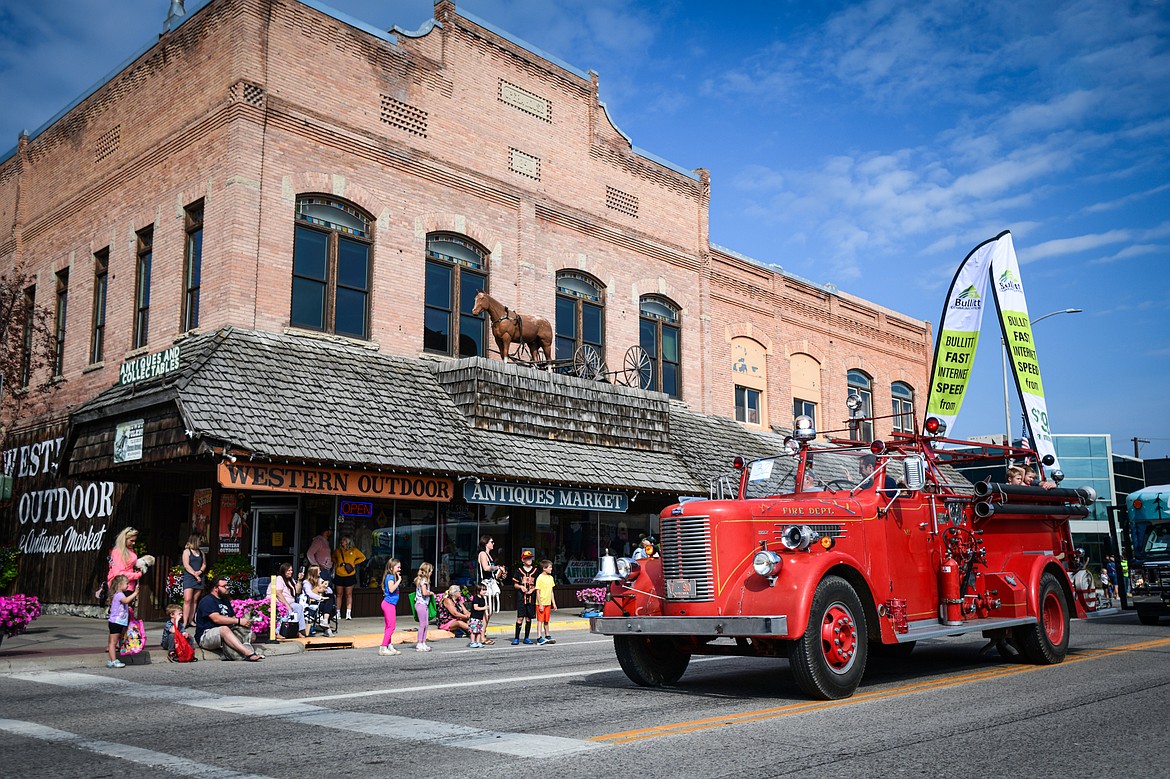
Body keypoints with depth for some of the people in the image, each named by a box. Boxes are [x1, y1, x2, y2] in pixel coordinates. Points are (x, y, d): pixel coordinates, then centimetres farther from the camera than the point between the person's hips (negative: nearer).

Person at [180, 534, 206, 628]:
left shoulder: (201, 552, 18)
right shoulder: (187, 551, 1)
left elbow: (204, 564, 16)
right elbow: (186, 565, -7)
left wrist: (200, 571, -4)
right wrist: (195, 574, -12)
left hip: (199, 578, 5)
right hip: (189, 578, -5)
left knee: (195, 600, 4)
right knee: (187, 600, -13)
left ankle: (191, 620, 7)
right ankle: (185, 622, -15)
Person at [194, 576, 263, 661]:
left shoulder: (225, 600, 23)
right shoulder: (207, 601, -5)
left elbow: (233, 618, 17)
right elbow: (216, 618, -21)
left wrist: (246, 621, -6)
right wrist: (239, 621, -23)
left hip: (224, 635, 9)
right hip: (205, 636, -8)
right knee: (224, 629, -39)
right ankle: (248, 653, -53)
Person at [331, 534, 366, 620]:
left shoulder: (354, 550, -2)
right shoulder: (338, 550, 3)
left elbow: (363, 558, 9)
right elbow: (333, 558, 23)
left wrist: (354, 563, 0)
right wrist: (336, 563, 5)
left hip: (349, 575, -2)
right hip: (339, 575, 2)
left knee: (349, 594, 2)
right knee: (339, 594, 6)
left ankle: (348, 613, 1)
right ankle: (338, 613, 11)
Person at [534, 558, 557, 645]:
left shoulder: (551, 578, 10)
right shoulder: (540, 578, -12)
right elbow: (538, 592, -13)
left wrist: (554, 603, 14)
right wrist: (540, 604, -16)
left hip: (548, 603, 6)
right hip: (541, 603, -6)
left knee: (546, 621, 14)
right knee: (540, 620, -5)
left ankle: (547, 636, 22)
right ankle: (539, 638, -5)